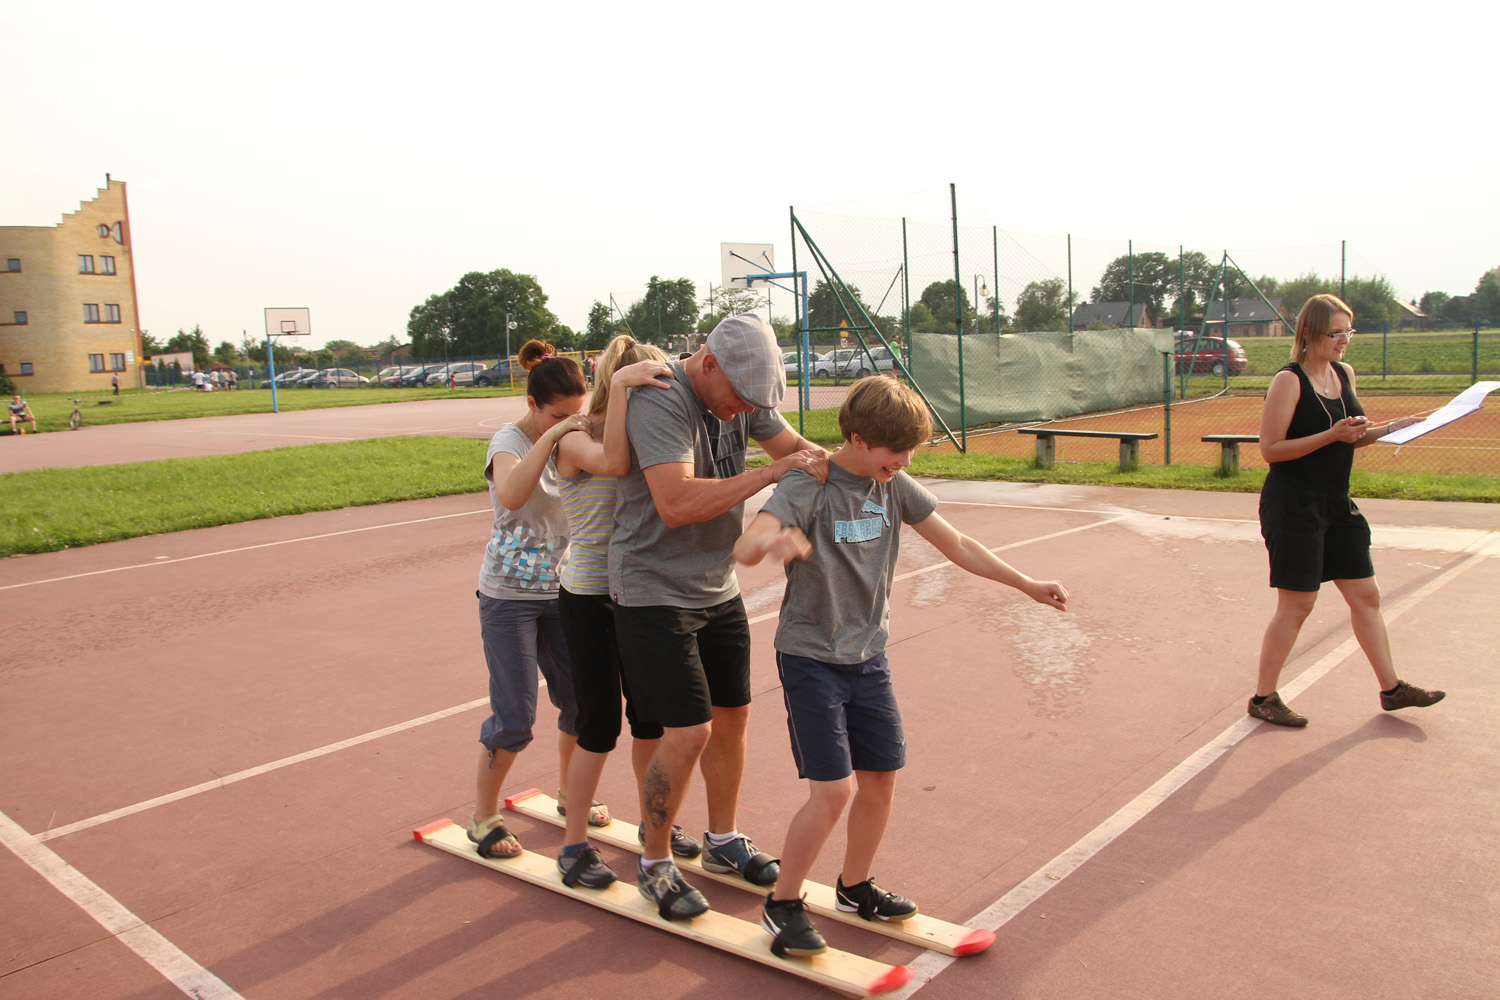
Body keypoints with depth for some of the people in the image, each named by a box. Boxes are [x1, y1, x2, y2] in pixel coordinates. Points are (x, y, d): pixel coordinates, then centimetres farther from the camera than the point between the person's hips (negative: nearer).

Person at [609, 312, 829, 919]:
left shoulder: (742, 396, 1)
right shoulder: (659, 401, -23)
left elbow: (793, 444, 12)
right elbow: (677, 504, -34)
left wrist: (824, 461, -11)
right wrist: (770, 472, -32)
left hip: (718, 589, 8)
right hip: (654, 592, -8)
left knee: (732, 716, 14)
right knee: (689, 731, -8)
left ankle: (722, 841, 35)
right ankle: (654, 864, 14)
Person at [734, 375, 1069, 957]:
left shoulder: (895, 486, 0)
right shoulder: (808, 487, -19)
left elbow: (956, 545, 9)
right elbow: (744, 548, -36)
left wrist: (1029, 586, 9)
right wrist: (773, 540, -60)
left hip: (868, 658, 6)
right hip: (810, 660, -6)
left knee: (881, 778, 10)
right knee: (833, 791, -9)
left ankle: (855, 887, 33)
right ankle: (782, 905, 11)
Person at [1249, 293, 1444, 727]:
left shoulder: (1345, 373, 10)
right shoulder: (1289, 380, -13)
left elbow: (1351, 437, 19)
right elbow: (1270, 448, -17)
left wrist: (1390, 428, 2)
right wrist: (1332, 435, -23)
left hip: (1337, 503, 8)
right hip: (1294, 505, -8)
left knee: (1365, 595, 13)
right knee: (1297, 604, -2)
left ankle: (1392, 688, 27)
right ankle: (1263, 698, 10)